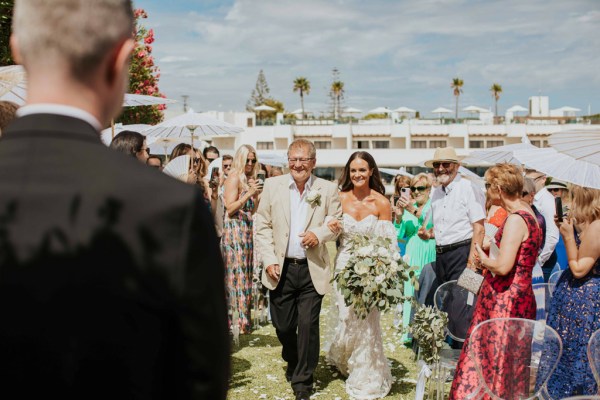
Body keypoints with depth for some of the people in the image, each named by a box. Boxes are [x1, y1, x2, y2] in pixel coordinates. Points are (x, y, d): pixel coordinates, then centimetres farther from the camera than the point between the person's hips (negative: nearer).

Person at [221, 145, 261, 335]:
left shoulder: (249, 179, 17)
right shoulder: (234, 177, -6)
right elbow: (230, 208, -13)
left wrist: (257, 194, 4)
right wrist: (249, 194, -19)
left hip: (247, 232, 8)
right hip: (234, 231, -8)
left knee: (245, 274, 9)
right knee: (237, 275, -6)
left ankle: (243, 317, 16)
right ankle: (236, 320, -2)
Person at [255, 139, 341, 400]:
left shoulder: (328, 189, 0)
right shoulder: (273, 186, 2)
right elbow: (262, 226, 3)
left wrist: (319, 233, -14)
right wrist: (269, 260, -7)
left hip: (313, 270, -1)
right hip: (281, 269, 1)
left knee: (308, 326, -2)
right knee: (283, 325, 10)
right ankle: (292, 362, 41)